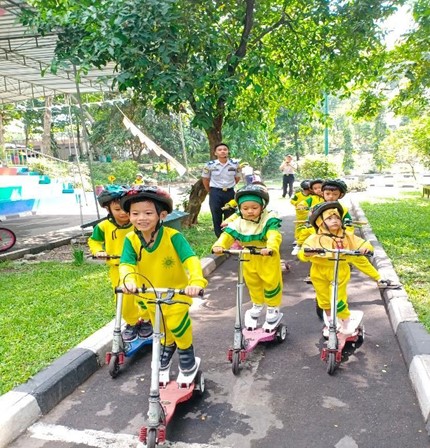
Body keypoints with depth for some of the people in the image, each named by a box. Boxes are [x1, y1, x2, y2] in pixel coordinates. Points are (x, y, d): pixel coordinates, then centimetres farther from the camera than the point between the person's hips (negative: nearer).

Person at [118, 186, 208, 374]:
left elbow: (191, 259, -37)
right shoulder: (131, 240, -19)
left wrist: (196, 281, -56)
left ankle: (186, 349, 19)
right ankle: (168, 346, 52)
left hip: (177, 289, -4)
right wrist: (128, 279, -54)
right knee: (161, 327, 20)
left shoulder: (173, 236, -28)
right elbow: (126, 263, -31)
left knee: (176, 323, -13)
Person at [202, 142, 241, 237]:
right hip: (215, 194, -1)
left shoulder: (235, 164, -2)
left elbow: (237, 178, 14)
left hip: (230, 193, 1)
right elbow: (205, 179, 7)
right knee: (216, 218, 5)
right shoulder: (210, 165, -6)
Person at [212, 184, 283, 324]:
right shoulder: (238, 223, -12)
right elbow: (227, 235, -23)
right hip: (249, 259, 5)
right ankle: (257, 304, 46)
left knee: (271, 282, 7)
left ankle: (273, 307, 30)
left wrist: (270, 248, -60)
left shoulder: (269, 220, -24)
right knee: (252, 283, 21)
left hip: (268, 258, -4)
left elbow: (274, 236, -39)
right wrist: (219, 246, -44)